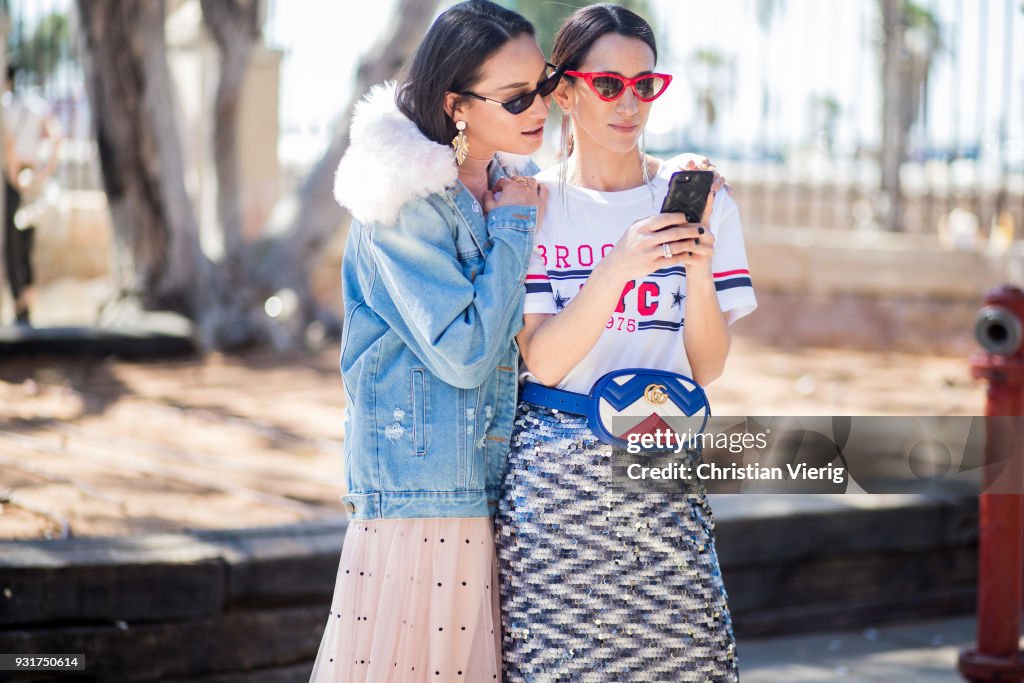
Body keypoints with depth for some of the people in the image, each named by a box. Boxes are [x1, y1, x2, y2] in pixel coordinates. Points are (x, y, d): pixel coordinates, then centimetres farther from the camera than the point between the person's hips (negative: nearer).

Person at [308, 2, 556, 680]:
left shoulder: (508, 186, 10)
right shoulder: (405, 202, -13)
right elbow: (463, 354, -18)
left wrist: (529, 228, 5)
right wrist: (512, 231, -11)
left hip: (495, 490, 7)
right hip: (422, 494, -7)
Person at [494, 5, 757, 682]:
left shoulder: (699, 201, 4)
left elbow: (707, 365, 1)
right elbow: (542, 359, -9)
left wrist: (700, 270, -16)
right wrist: (618, 268, -22)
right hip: (556, 470, -1)